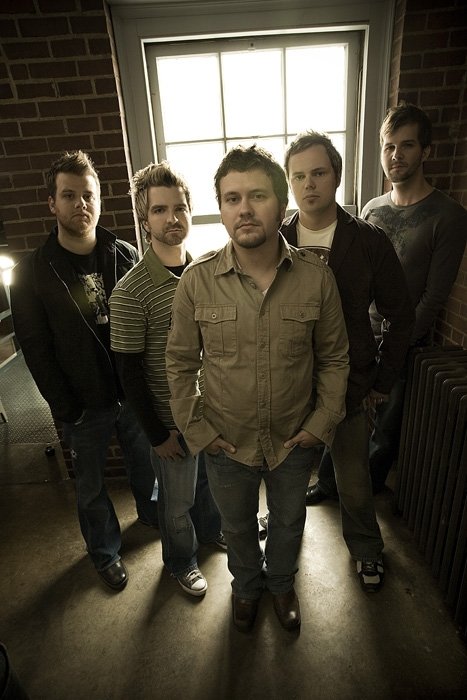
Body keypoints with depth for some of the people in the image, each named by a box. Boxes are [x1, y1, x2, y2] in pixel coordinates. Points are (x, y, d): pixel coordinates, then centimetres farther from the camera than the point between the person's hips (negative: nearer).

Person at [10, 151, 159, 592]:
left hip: (135, 393, 2)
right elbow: (36, 352, -7)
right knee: (91, 485, 18)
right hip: (85, 406, -1)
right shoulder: (31, 273, -9)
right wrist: (68, 411, -8)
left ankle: (150, 513, 54)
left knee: (144, 462, 23)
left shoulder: (126, 257, -5)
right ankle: (105, 552, 45)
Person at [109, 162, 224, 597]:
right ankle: (180, 561, 48)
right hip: (172, 419, -5)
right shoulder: (130, 293, -21)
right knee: (178, 501, 18)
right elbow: (130, 373, -16)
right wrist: (157, 434, -10)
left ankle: (211, 530, 59)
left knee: (210, 477, 28)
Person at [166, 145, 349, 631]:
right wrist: (196, 430, -7)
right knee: (237, 525, 26)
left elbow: (334, 358, -3)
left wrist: (321, 423, -7)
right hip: (227, 444, 0)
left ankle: (281, 582, 60)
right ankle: (246, 584, 60)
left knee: (288, 520, 27)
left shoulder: (316, 278, -14)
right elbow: (180, 362, -6)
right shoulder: (197, 281, -16)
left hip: (294, 440, 1)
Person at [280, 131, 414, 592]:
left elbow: (400, 316, 0)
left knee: (354, 483, 15)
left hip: (350, 387, -1)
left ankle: (365, 548, 45)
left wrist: (383, 381, 0)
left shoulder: (369, 242, -8)